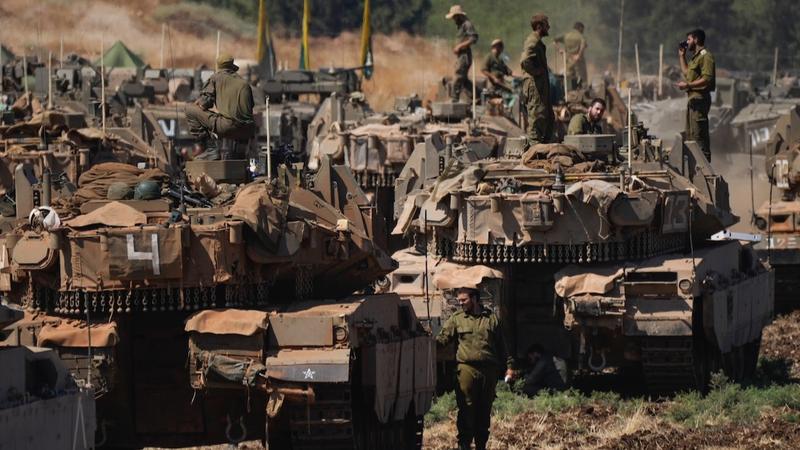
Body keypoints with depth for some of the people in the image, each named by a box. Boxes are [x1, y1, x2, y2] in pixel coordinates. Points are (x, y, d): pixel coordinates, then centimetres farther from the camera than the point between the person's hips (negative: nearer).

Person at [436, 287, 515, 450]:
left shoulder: (491, 318, 12)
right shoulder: (456, 319, 9)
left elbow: (501, 345, 15)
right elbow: (443, 337, 0)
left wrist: (509, 365, 11)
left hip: (489, 369, 2)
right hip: (467, 368, -2)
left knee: (484, 410, 8)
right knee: (467, 409, -8)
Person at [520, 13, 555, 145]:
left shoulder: (537, 41, 18)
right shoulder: (533, 42, -16)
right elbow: (525, 61, -29)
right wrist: (536, 71, -19)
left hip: (541, 84, 11)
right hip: (534, 84, -11)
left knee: (549, 117, 14)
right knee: (537, 116, -9)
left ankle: (546, 143, 19)